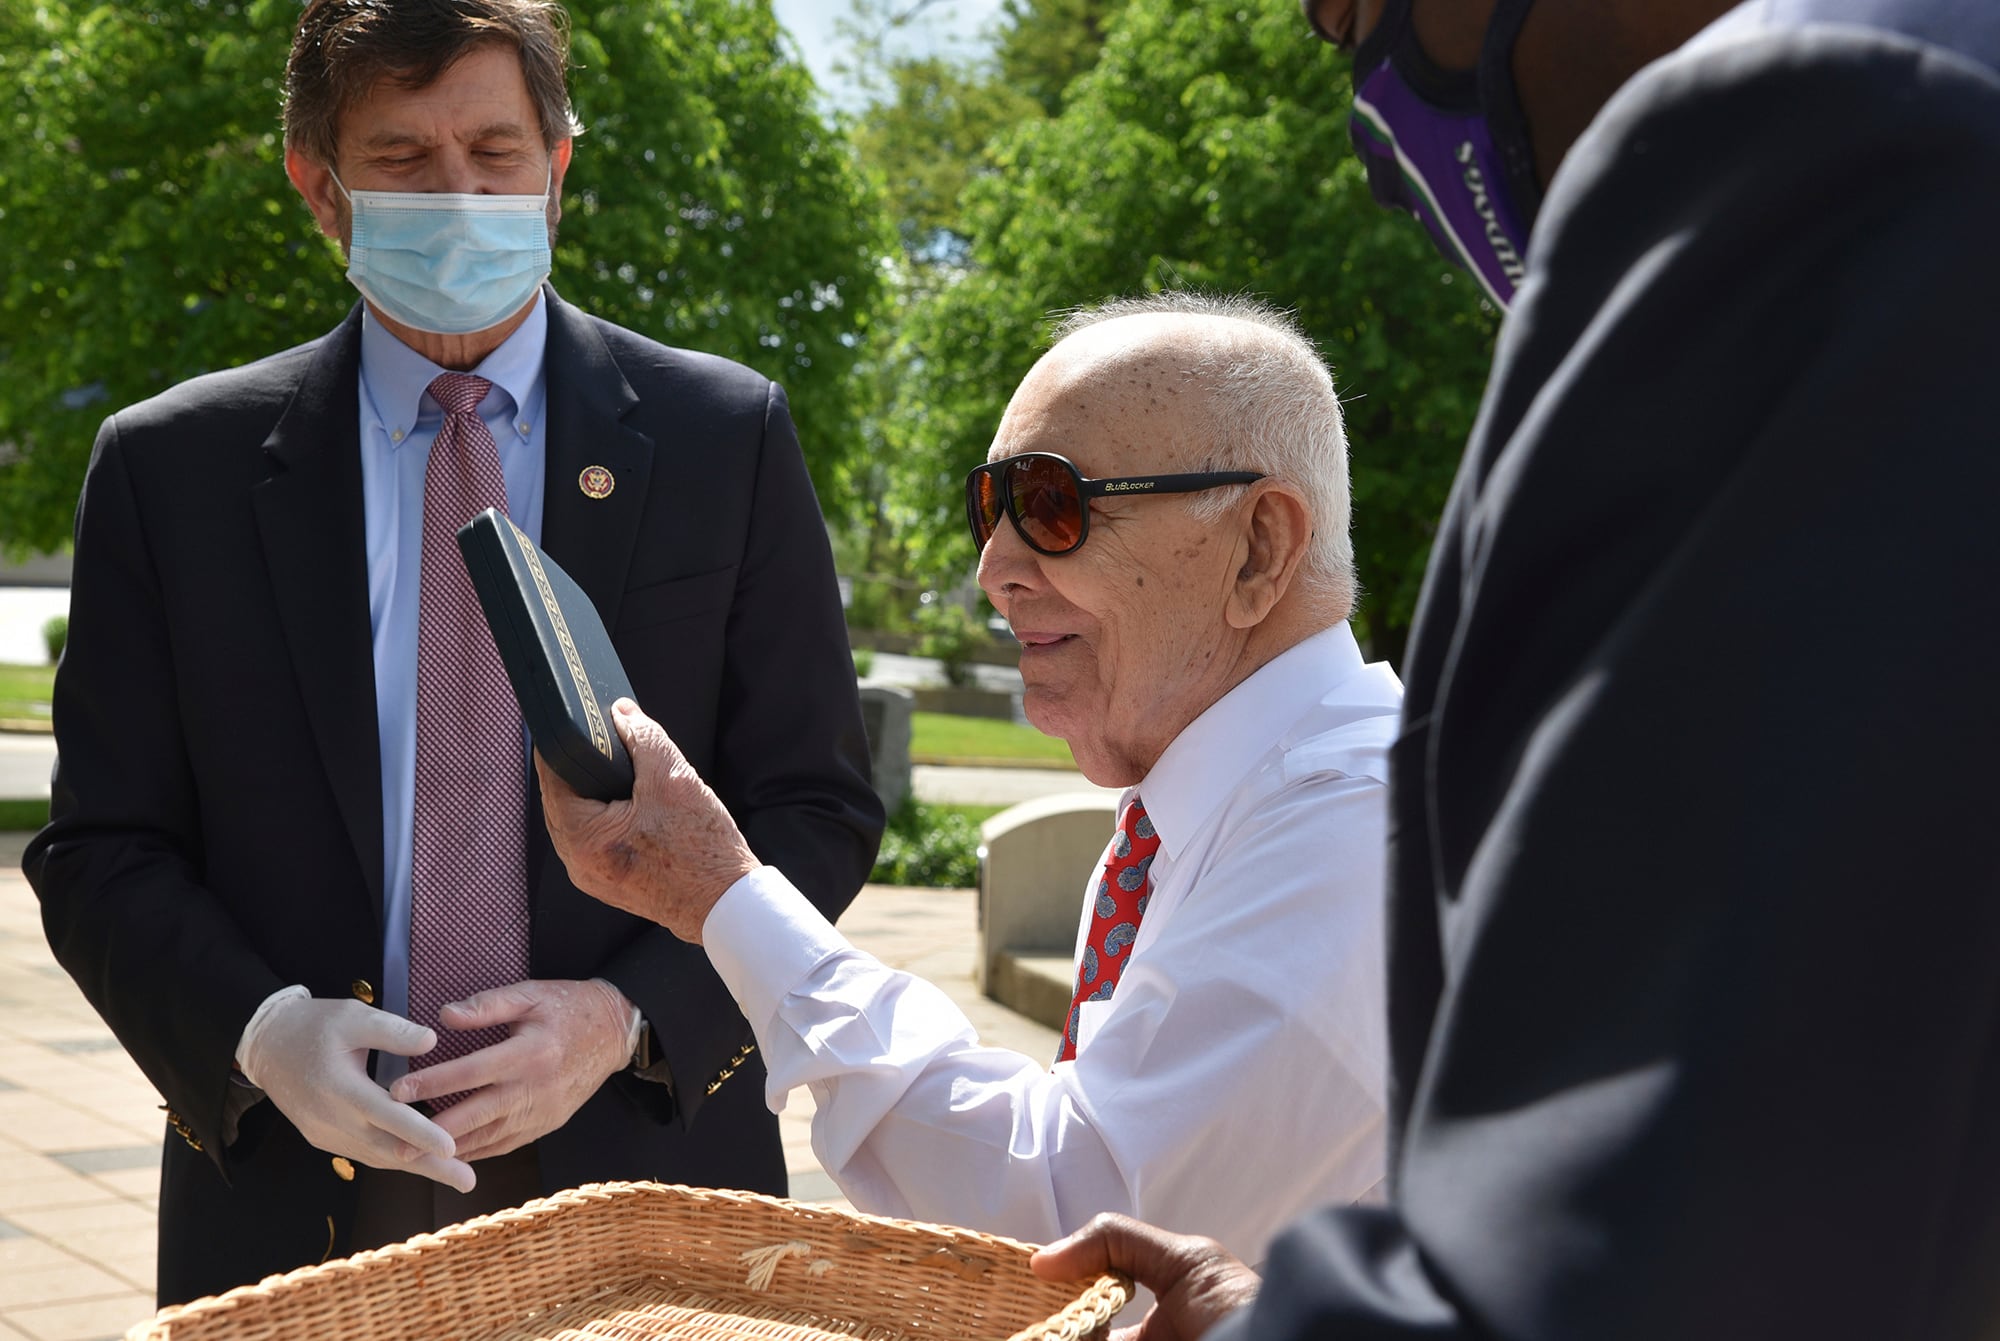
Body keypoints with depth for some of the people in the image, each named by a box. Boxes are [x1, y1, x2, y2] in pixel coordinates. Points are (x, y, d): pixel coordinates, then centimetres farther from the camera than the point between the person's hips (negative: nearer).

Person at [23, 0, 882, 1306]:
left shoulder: (727, 438, 1)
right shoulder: (171, 467, 2)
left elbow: (817, 803, 1)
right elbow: (102, 849, 3)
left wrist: (628, 1016, -13)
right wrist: (259, 1032, -15)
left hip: (641, 1164, 0)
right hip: (292, 1198, 0)